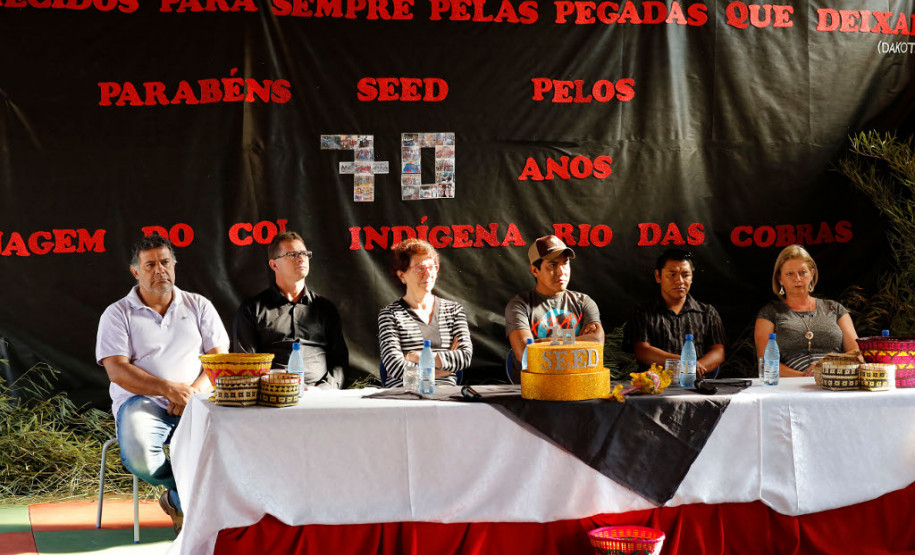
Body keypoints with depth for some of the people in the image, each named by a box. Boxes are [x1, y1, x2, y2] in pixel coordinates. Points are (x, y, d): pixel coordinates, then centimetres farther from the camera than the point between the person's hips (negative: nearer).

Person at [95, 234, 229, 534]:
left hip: (196, 402, 2)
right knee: (139, 457, -35)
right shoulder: (118, 314, 7)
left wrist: (195, 391, -13)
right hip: (142, 401, -2)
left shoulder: (198, 306, 15)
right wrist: (170, 389, -19)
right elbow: (117, 370, -6)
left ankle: (179, 499, -2)